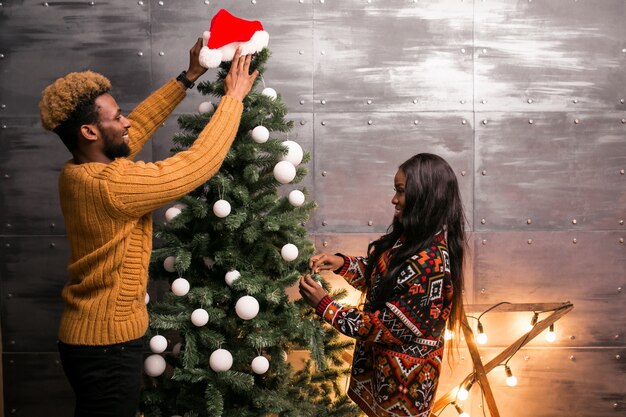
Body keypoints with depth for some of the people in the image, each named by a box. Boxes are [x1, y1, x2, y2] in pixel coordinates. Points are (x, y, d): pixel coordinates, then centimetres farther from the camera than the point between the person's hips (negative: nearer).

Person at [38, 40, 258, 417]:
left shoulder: (78, 172, 1)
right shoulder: (111, 185, -27)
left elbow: (139, 126, 13)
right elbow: (200, 163, -22)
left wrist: (189, 77, 13)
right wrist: (233, 98, -11)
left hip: (88, 335, 10)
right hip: (107, 343, -10)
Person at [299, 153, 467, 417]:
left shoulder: (429, 263, -30)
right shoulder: (411, 237, -2)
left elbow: (384, 326, -26)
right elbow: (377, 273, 12)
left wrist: (323, 305, -21)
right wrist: (341, 264, -6)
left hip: (403, 374, -8)